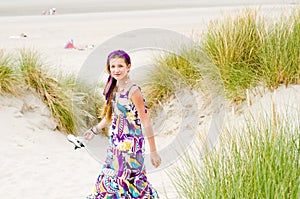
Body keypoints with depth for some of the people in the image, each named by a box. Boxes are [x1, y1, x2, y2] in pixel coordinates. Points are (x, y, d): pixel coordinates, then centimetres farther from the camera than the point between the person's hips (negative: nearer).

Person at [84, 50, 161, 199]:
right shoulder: (113, 88, 5)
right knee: (111, 180, 14)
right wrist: (95, 130, 27)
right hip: (116, 144, 8)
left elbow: (146, 122, -17)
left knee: (129, 182, -1)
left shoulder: (133, 90, -18)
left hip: (131, 144, -8)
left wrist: (153, 151, -17)